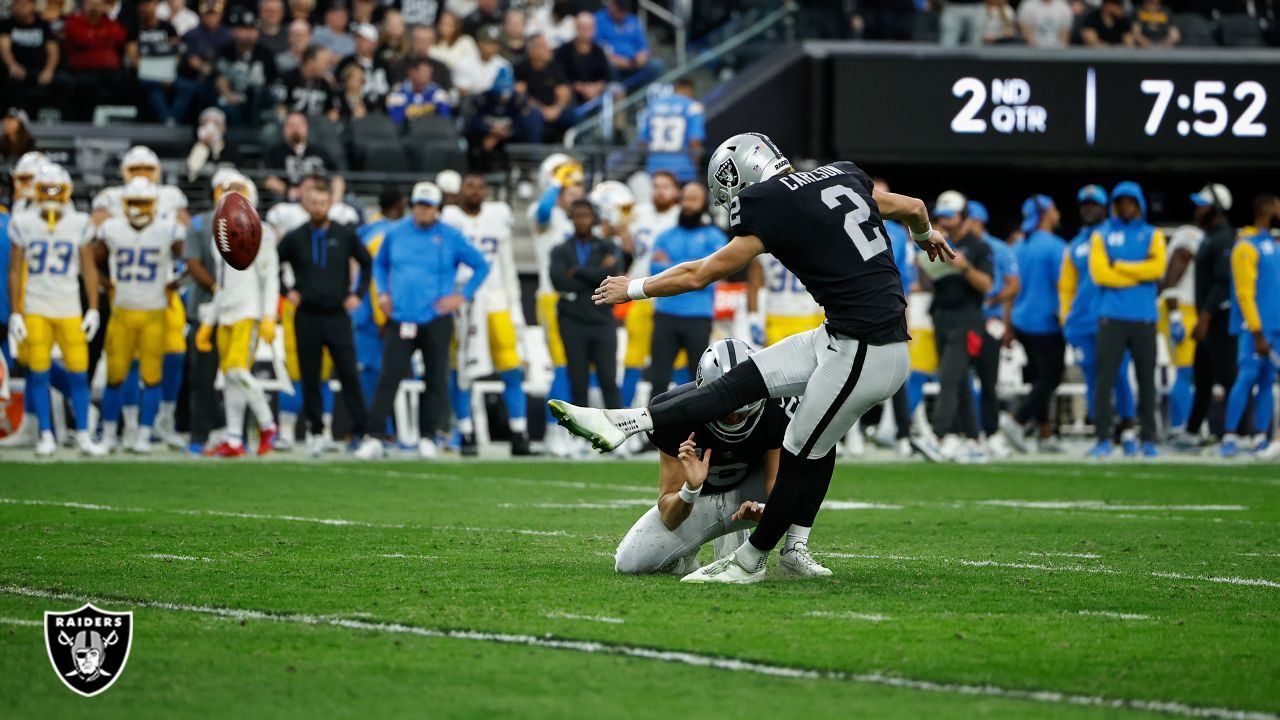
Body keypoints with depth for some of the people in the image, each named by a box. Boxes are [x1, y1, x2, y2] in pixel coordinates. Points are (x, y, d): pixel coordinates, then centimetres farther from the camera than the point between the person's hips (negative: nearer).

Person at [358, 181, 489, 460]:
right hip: (400, 319, 1)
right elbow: (380, 263, 25)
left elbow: (481, 266, 7)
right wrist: (383, 293, 11)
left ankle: (428, 437, 12)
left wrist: (462, 296, -1)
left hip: (436, 319, -1)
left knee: (436, 380, 2)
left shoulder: (451, 237, 0)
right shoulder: (395, 233, 7)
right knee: (389, 377, -8)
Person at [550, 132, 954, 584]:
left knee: (801, 456, 5)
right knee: (742, 382, 8)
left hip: (865, 355, -9)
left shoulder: (771, 210, -12)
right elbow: (912, 207, 27)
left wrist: (634, 288, 14)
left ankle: (749, 562, 17)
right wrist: (925, 236, 51)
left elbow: (698, 276, -2)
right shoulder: (841, 176, 10)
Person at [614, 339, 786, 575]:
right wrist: (690, 489, -49)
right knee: (630, 563, -24)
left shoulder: (775, 411, -28)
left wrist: (762, 511, -48)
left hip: (750, 496, 0)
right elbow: (669, 519, -26)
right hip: (698, 497, 0)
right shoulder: (678, 413, -30)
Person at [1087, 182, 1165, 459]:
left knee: (1147, 380, 3)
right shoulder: (1102, 235, 9)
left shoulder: (1153, 235, 12)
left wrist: (1118, 266, -6)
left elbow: (1157, 268, -6)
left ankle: (1149, 439, 9)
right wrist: (1139, 274, -6)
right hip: (1112, 318, -1)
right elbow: (1099, 273, -5)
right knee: (1105, 378, -6)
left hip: (1144, 318, 1)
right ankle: (1103, 439, -4)